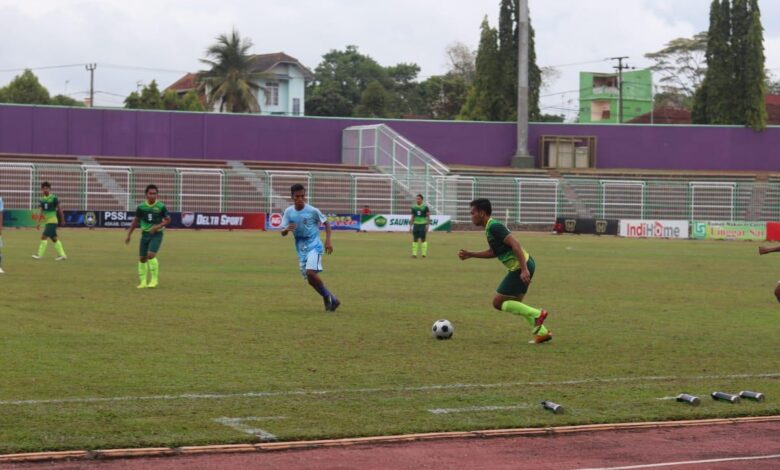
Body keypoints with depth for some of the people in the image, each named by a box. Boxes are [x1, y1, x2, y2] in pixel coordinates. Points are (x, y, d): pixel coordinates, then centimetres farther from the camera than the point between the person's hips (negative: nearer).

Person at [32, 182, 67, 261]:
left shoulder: (54, 198, -10)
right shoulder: (41, 200, 7)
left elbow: (59, 208, -3)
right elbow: (41, 212, 10)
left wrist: (62, 219, 1)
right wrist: (38, 223, 6)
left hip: (52, 221, -7)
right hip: (47, 222, 7)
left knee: (43, 237, -13)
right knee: (54, 239, 10)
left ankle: (40, 255, -9)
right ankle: (62, 255, 15)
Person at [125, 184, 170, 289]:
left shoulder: (161, 207, -9)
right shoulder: (141, 207, -2)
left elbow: (168, 220, -1)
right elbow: (135, 221, 10)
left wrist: (158, 226, -18)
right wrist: (129, 235, 11)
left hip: (156, 234, -4)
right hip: (145, 234, 4)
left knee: (151, 255, -20)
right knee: (142, 258, 4)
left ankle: (154, 279, -6)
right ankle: (143, 282, 16)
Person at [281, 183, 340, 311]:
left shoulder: (312, 211, -11)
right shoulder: (288, 212, -2)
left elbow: (326, 223, 3)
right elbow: (283, 233, 1)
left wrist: (328, 241, -8)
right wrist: (287, 229, -23)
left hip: (314, 245, -5)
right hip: (301, 249, 5)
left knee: (311, 272, -24)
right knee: (310, 279, 4)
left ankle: (329, 298, -8)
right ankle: (329, 299, 19)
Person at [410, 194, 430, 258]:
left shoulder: (425, 207, -4)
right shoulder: (414, 207, 8)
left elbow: (428, 217, -3)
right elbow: (412, 217, 13)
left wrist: (427, 226, -11)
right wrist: (410, 226, 9)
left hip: (423, 225, -3)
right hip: (416, 225, 3)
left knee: (423, 240, -4)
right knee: (415, 239, 1)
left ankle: (424, 254, 0)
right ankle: (414, 254, 3)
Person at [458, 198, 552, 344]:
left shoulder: (494, 227, -15)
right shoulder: (490, 227, 15)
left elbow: (515, 244, -23)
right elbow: (494, 252, 29)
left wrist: (524, 270, -29)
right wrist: (470, 254, 26)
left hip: (521, 267, -10)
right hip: (525, 265, 10)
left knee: (498, 303, -2)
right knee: (514, 303, 20)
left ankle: (537, 314, -3)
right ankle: (542, 332, 17)